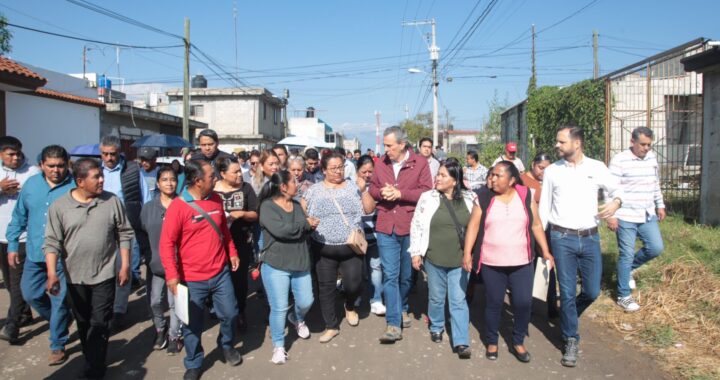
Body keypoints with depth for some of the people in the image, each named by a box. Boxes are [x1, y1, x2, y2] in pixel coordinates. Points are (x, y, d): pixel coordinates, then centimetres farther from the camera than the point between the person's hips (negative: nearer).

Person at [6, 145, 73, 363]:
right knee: (30, 294, 15)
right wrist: (12, 245, 10)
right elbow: (19, 217, 11)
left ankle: (58, 346, 20)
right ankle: (60, 321, 41)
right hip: (34, 253, 5)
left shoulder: (74, 188, -11)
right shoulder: (31, 184, 3)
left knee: (59, 301, 4)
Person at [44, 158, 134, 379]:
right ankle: (94, 362, 36)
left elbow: (125, 235, 0)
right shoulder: (59, 206, -6)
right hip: (75, 277, 2)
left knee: (99, 324, 0)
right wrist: (52, 273, -16)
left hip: (104, 275, -2)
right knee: (83, 324, 17)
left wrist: (125, 266, -2)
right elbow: (52, 242, -6)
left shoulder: (112, 201, -6)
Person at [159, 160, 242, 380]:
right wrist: (172, 274, -19)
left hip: (220, 273, 5)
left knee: (230, 314, 13)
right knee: (193, 325, 9)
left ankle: (227, 345, 42)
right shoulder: (178, 206, -16)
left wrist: (232, 253, 16)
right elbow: (167, 243, -15)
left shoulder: (216, 200, 2)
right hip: (192, 279, -4)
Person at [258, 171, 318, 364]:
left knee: (306, 302, 10)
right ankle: (278, 346, 16)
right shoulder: (267, 206, -10)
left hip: (300, 263, 6)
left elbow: (307, 230, 10)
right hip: (276, 265, -6)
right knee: (279, 308, -3)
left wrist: (310, 225, -15)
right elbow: (280, 230, -24)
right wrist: (305, 224, -11)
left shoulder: (297, 205, 12)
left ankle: (297, 319, 45)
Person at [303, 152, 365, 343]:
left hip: (350, 247, 0)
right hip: (324, 249, 1)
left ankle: (350, 306, 34)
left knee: (353, 284, -2)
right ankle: (331, 326, 24)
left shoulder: (353, 186, 4)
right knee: (326, 287, 7)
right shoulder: (314, 190, 3)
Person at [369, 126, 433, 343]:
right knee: (390, 275, -3)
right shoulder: (380, 164, 7)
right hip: (386, 228, 2)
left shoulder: (420, 163, -4)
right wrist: (381, 192, -8)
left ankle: (402, 309, 39)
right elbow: (372, 189, 15)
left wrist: (400, 193, -18)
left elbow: (427, 192, -10)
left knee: (406, 274, 14)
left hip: (410, 228, -1)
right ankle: (394, 324, -1)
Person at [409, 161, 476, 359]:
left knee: (458, 301, 2)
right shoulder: (427, 198, -5)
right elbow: (416, 225, -1)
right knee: (436, 297, 16)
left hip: (460, 259, 0)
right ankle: (436, 327, 39)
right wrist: (415, 252, -4)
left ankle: (461, 342, 7)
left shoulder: (469, 199, -3)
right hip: (434, 258, 1)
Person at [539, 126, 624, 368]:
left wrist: (616, 202, -11)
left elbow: (617, 188, 13)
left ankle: (567, 318, 37)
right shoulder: (552, 171, 1)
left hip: (590, 238, 1)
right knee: (567, 293, 3)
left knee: (592, 291, 8)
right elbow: (544, 207, 5)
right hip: (562, 238, -1)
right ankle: (571, 339, 20)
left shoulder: (596, 168, 1)